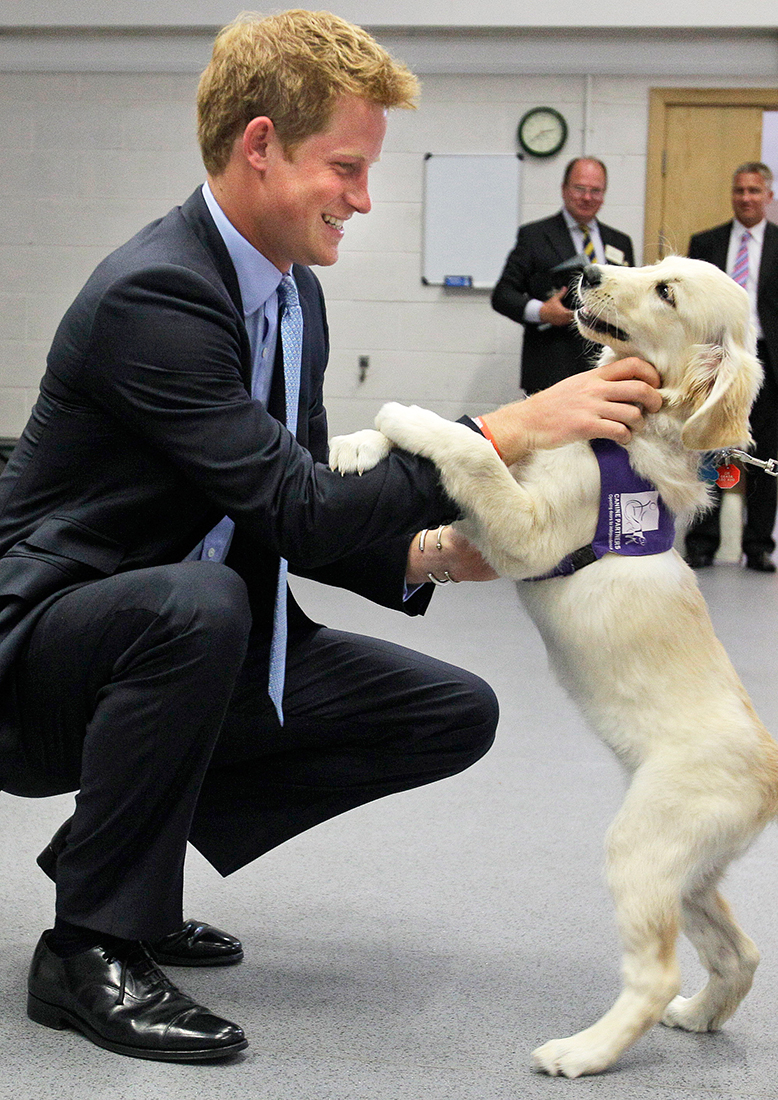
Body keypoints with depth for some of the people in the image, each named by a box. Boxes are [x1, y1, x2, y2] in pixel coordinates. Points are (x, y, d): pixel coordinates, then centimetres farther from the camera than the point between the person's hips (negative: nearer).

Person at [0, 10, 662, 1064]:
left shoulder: (294, 293, 5)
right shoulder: (150, 294, -24)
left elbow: (299, 522, 9)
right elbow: (299, 511, -29)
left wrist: (425, 555, -10)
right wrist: (514, 431, -31)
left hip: (190, 640, 9)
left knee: (455, 713, -1)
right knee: (200, 601, -41)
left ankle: (114, 844, 7)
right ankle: (91, 948, -20)